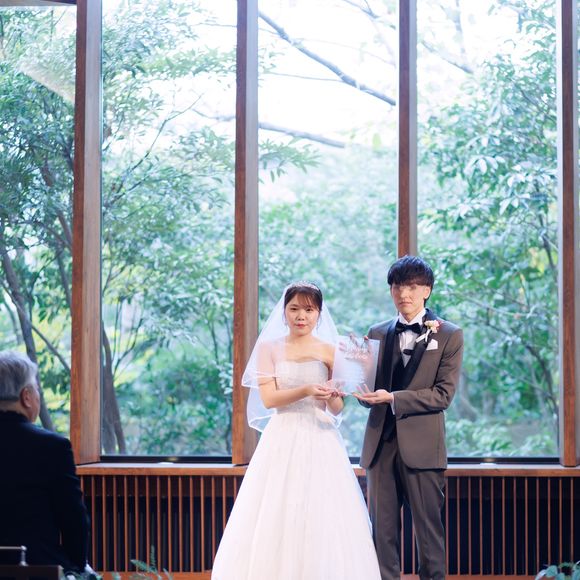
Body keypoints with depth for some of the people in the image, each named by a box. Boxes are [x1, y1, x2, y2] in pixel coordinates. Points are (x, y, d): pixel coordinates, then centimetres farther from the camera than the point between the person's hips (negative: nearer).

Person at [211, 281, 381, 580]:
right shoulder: (269, 349, 5)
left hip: (320, 441, 0)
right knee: (275, 520, -5)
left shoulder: (329, 352, 6)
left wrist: (334, 395, -20)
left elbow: (336, 410, 3)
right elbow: (268, 399, -6)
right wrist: (306, 391, -21)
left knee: (322, 519, -4)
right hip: (282, 441, 0)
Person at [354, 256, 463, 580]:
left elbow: (444, 394, -6)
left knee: (429, 529, 0)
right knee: (383, 531, 4)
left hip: (421, 444, -4)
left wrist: (392, 398, -16)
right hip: (381, 444, 4)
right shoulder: (378, 334, 14)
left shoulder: (449, 336, 2)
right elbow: (369, 391, 13)